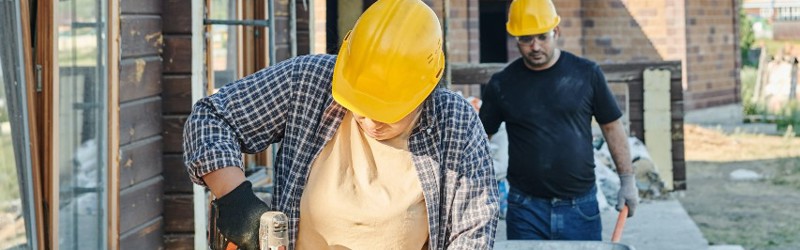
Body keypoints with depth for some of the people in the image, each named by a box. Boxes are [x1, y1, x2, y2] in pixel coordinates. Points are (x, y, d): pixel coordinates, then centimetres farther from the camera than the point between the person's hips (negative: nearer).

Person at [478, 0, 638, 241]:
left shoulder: (586, 74, -1)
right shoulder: (502, 84, 0)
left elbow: (611, 126, 6)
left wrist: (627, 180, 5)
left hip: (580, 205, 0)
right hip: (526, 207, 0)